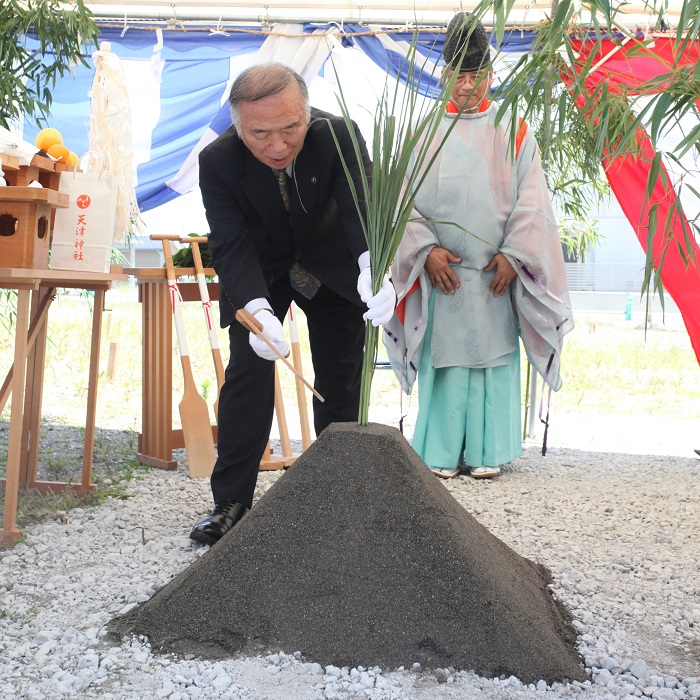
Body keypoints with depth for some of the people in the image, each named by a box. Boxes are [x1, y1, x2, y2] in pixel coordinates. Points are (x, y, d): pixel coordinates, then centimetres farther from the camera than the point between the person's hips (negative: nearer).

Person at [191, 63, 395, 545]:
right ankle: (231, 502, 3)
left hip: (332, 267, 1)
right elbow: (231, 246, -32)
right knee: (247, 374, -6)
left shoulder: (339, 136, -30)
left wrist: (373, 266, -62)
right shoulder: (218, 161, -28)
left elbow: (363, 207, -40)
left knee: (340, 381, 5)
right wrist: (256, 309, -50)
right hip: (260, 273, 0)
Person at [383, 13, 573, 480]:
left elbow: (531, 202, 2)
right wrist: (426, 249, -11)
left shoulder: (513, 134, 6)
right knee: (445, 357, 2)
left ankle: (487, 452, 14)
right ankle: (443, 453, 12)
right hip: (441, 269, 0)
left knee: (494, 355, 3)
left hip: (497, 270, 0)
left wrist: (513, 255, -9)